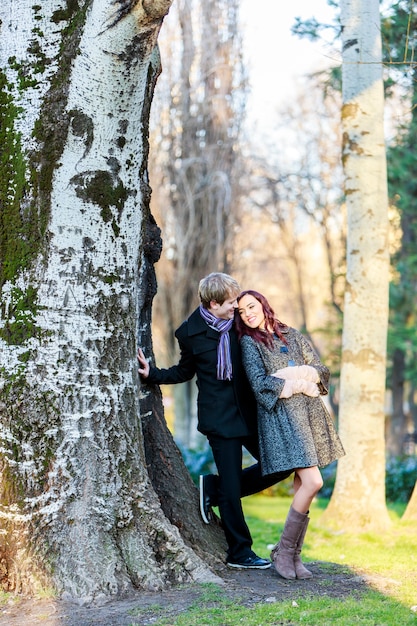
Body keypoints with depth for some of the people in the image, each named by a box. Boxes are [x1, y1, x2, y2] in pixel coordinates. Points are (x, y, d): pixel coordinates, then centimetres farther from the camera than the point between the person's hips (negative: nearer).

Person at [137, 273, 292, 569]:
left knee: (279, 466, 3)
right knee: (231, 486, -1)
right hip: (219, 418, -5)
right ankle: (240, 552, 13)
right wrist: (152, 374, -4)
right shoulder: (192, 332, -5)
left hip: (249, 412, 5)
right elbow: (184, 371, 9)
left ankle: (213, 488, 17)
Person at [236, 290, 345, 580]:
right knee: (312, 482, -16)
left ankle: (294, 555, 8)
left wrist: (292, 375, -6)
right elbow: (260, 385, -6)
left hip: (310, 413, 5)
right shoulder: (249, 342, 6)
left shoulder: (292, 336, 18)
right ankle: (284, 551, -5)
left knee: (303, 486, 1)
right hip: (280, 416, -5)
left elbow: (322, 371, 12)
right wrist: (300, 383, -5)